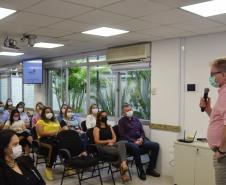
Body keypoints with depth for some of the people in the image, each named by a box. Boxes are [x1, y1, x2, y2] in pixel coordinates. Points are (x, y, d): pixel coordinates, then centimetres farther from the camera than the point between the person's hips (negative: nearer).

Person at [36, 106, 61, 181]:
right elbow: (41, 133, -9)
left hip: (55, 139, 5)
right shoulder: (40, 122, 6)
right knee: (53, 147, -39)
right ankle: (48, 168, -26)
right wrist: (52, 133, -15)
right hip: (44, 140, -4)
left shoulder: (55, 121, 25)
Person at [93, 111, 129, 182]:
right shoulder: (96, 128, 6)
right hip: (103, 147, -5)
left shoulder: (109, 127, 26)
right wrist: (108, 141, -7)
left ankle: (123, 164, -49)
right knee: (121, 151, -32)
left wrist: (111, 142, -4)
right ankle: (123, 168, -25)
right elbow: (97, 141, -5)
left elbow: (114, 137, 19)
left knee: (122, 143, -34)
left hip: (112, 145, 5)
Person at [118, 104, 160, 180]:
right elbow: (122, 135, -6)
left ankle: (150, 169, -5)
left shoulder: (136, 119, 19)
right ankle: (141, 171, -23)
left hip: (140, 140, 6)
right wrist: (134, 141, -16)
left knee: (156, 145, -14)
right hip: (129, 141, -6)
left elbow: (142, 131, 19)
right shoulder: (122, 121, 3)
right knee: (135, 148, -40)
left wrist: (141, 138, -4)